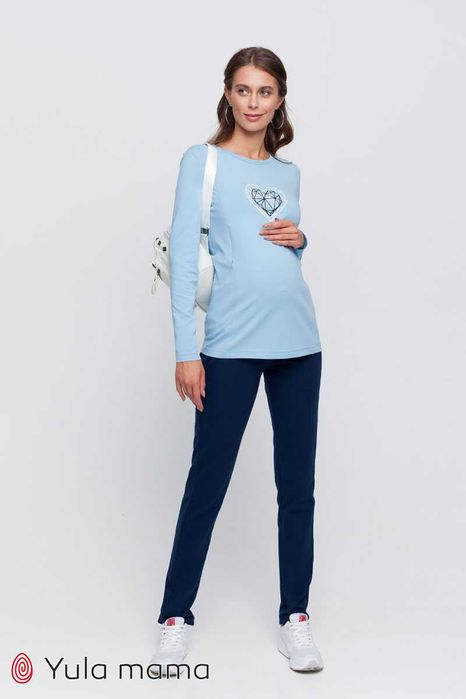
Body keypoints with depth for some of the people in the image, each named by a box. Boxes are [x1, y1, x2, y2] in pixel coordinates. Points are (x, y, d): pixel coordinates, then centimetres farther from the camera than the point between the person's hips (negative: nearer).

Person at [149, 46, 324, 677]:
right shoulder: (202, 161, 1)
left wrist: (300, 239, 2)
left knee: (298, 487, 7)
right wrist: (186, 350, -12)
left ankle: (295, 615, 19)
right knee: (207, 485, 0)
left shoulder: (288, 173, 15)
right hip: (230, 346, -4)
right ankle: (176, 616, 15)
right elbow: (183, 257, -5)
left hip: (298, 343, 5)